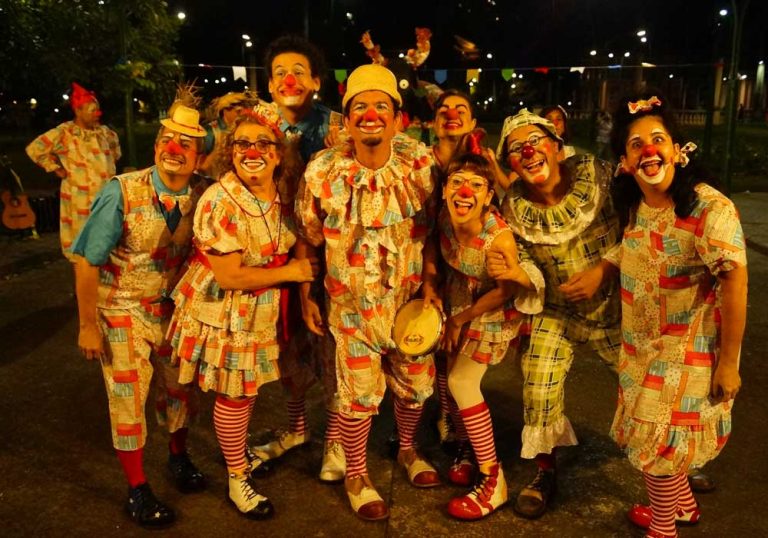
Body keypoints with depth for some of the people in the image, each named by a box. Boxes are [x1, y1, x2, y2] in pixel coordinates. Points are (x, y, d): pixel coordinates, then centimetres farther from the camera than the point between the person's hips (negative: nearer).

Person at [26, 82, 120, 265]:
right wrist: (56, 168, -8)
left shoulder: (104, 132, 6)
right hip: (81, 200, -6)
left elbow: (115, 144, 29)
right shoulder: (64, 133, -12)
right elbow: (35, 148, -12)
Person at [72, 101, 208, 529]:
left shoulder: (204, 195, -13)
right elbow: (87, 262, -15)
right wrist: (88, 325, -13)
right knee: (128, 397, 5)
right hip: (122, 310, -3)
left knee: (179, 387, 16)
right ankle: (138, 490, 23)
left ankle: (179, 456, 43)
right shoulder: (122, 192, -20)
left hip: (174, 308, 3)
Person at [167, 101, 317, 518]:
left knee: (249, 389, 19)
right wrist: (290, 272, -18)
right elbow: (229, 276, -26)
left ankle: (239, 453, 43)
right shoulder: (220, 203, -23)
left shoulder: (282, 194, -3)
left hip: (263, 312, 6)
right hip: (225, 312, -6)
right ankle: (237, 480, 26)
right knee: (235, 395, 7)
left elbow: (288, 250, 10)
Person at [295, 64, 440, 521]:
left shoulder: (420, 161, -8)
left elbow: (429, 228, 0)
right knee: (360, 392, 6)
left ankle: (409, 449, 47)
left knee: (416, 383, 17)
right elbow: (308, 240, -3)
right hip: (352, 302, -2)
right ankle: (357, 475, 32)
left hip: (410, 298, 3)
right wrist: (306, 296, -2)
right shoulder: (322, 171, -12)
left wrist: (431, 282, -7)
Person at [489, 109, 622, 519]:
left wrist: (602, 270, -25)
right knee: (538, 391, -2)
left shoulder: (595, 174, -18)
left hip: (616, 303, 0)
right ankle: (545, 473, 24)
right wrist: (504, 270, -29)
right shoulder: (513, 207, -13)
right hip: (557, 311, 1)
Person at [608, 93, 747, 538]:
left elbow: (735, 284, -23)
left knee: (655, 442, 5)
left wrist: (728, 363, -21)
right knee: (652, 435, 22)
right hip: (643, 348, 7)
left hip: (689, 352, -7)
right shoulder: (633, 206, -1)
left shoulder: (710, 208, -23)